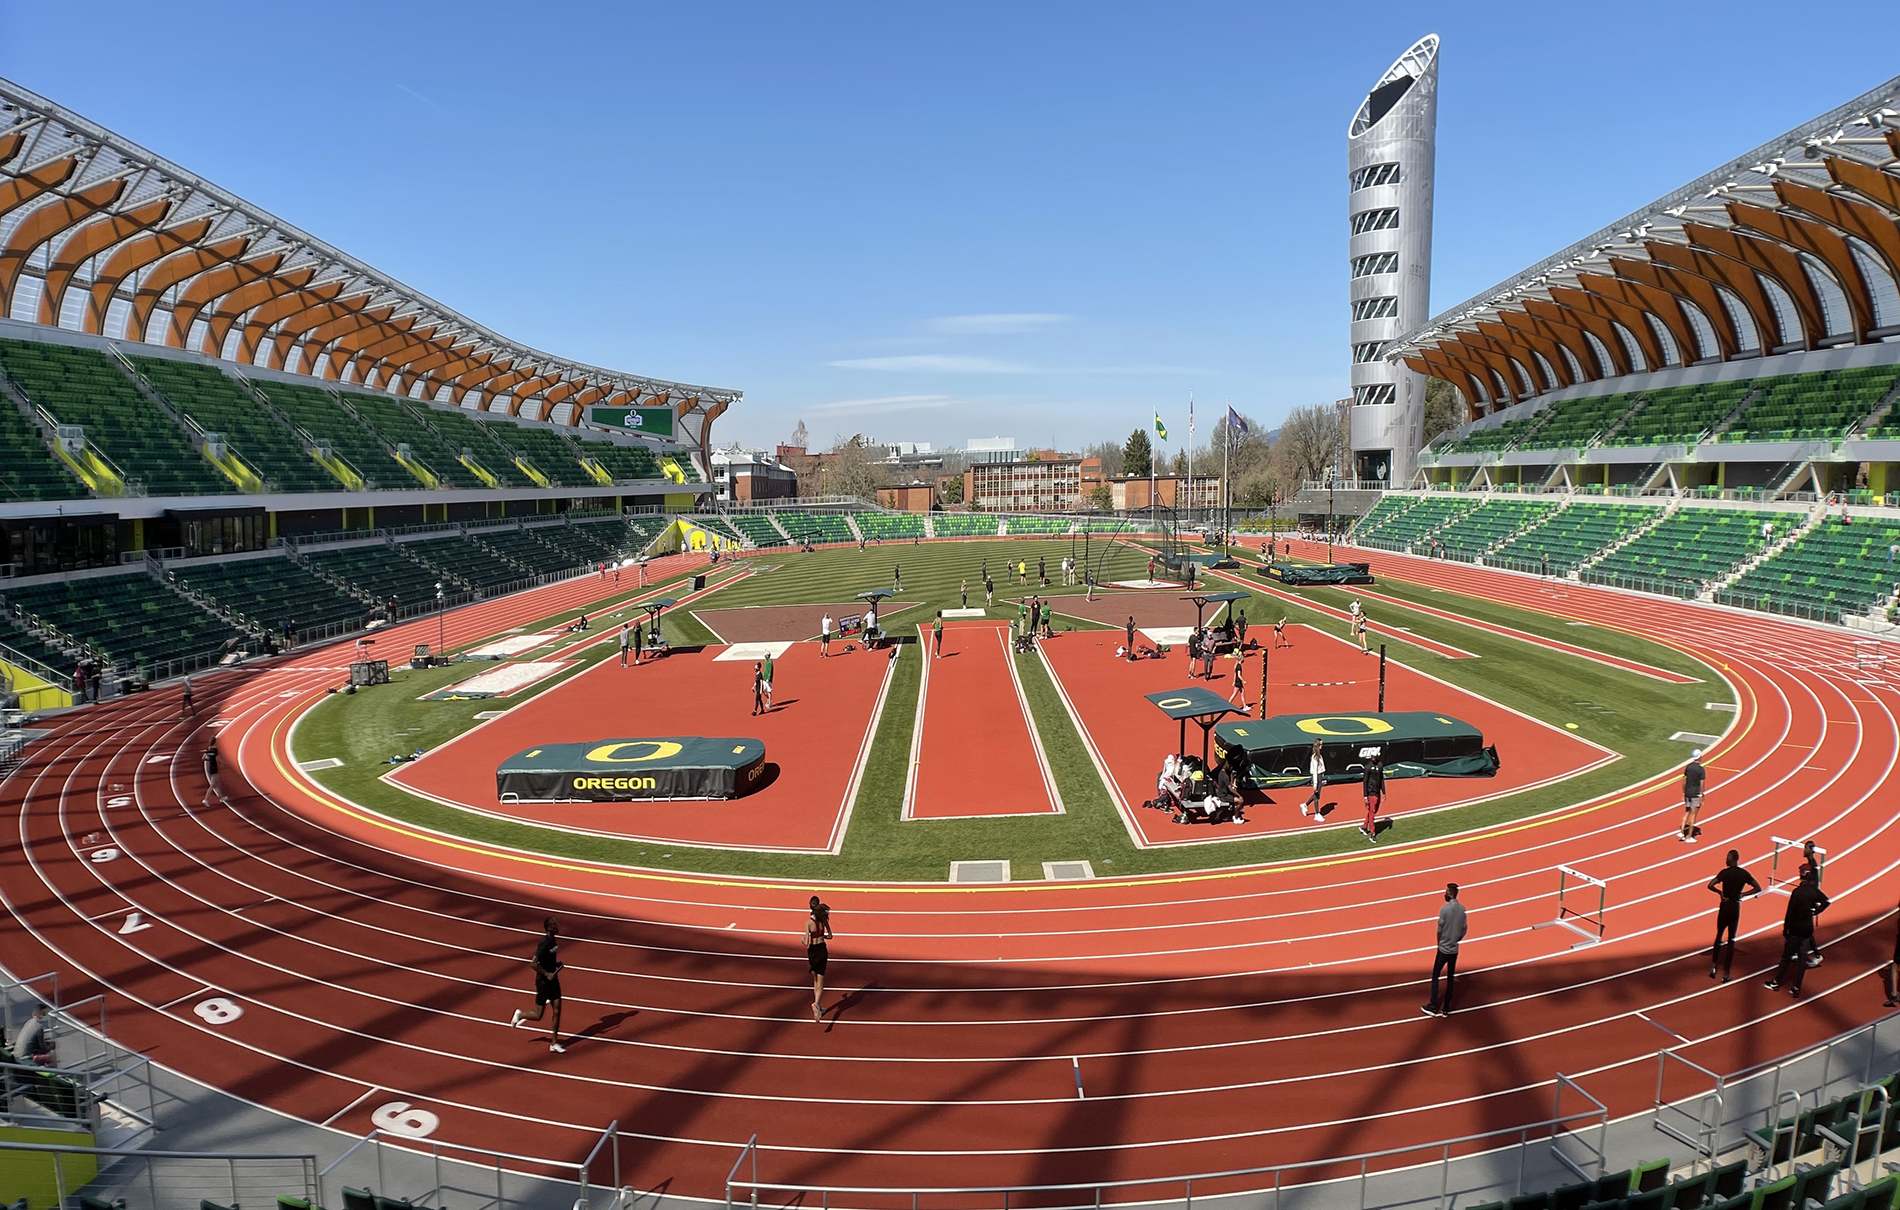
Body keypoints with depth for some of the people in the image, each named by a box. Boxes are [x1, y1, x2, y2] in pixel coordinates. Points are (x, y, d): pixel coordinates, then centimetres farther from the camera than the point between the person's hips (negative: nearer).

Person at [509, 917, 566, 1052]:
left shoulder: (553, 940, 4)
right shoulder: (544, 943, -24)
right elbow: (533, 964, -28)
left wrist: (557, 964, 5)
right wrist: (547, 974, -23)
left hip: (553, 980, 8)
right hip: (543, 982, -8)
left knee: (557, 1010, 6)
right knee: (538, 1016, 2)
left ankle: (554, 1043, 14)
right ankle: (520, 1015, 33)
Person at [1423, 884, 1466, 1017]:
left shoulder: (1444, 909, -18)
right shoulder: (1462, 909, -1)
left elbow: (1439, 929, -13)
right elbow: (1464, 930, 4)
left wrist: (1439, 942, 5)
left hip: (1443, 949, -5)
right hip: (1454, 950, 5)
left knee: (1435, 977, 5)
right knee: (1450, 978, 11)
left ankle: (1432, 1007, 2)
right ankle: (1446, 1009, 15)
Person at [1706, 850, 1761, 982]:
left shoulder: (1725, 872, -11)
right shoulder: (1744, 874, -2)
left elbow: (1710, 885, -21)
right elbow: (1758, 888, 3)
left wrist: (1720, 892, -5)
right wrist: (1743, 894, 3)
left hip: (1725, 906, -2)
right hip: (1736, 907, 2)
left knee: (1719, 936, 15)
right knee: (1731, 940, 7)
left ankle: (1713, 967, 6)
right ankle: (1725, 973, 6)